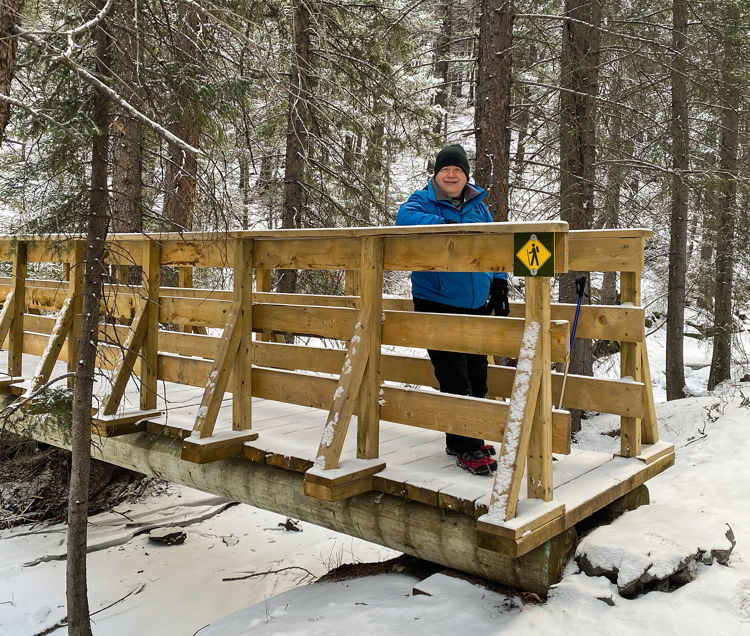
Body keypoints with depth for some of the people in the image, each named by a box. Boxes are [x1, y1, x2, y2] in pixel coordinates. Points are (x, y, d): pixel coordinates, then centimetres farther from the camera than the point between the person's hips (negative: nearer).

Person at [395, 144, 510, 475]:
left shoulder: (479, 205, 13)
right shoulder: (422, 201, -2)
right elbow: (405, 218, -26)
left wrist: (499, 284, 12)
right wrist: (447, 224, -38)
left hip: (476, 305, 6)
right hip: (437, 304, -6)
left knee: (477, 375, 14)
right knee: (454, 378, -8)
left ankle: (463, 438, 30)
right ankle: (464, 447, 3)